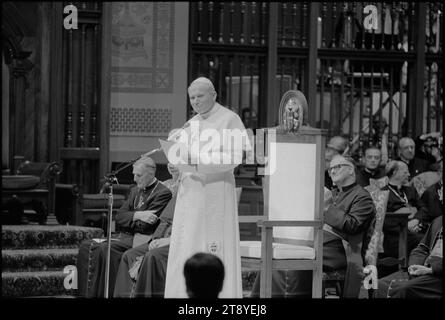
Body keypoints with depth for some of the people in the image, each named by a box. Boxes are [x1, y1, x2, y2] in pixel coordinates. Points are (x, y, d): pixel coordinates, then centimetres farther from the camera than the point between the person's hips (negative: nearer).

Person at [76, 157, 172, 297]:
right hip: (124, 237, 8)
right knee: (86, 246, -9)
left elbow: (145, 225, -14)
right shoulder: (135, 191, 20)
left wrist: (129, 219, -1)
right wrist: (137, 215, -10)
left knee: (104, 248, -29)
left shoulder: (163, 193, -6)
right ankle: (85, 294, -12)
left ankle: (103, 293, -23)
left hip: (140, 241, -8)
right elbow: (119, 217, 8)